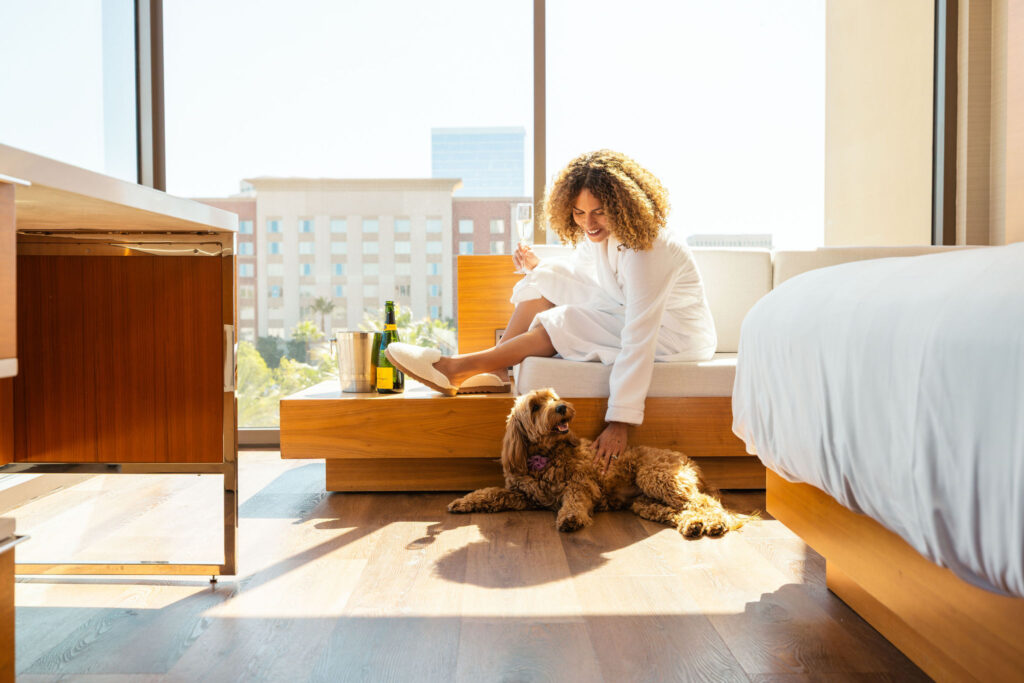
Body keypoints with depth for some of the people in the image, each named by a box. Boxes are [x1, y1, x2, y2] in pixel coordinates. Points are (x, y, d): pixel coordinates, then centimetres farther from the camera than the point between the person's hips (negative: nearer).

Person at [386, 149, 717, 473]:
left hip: (677, 335, -8)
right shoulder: (599, 232, -6)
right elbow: (577, 275, 9)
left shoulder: (646, 250, -31)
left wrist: (621, 421, -36)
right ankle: (495, 372, -5)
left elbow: (639, 339, -35)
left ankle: (459, 368, -12)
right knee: (547, 280, -3)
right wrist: (539, 269, -12)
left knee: (561, 325, -23)